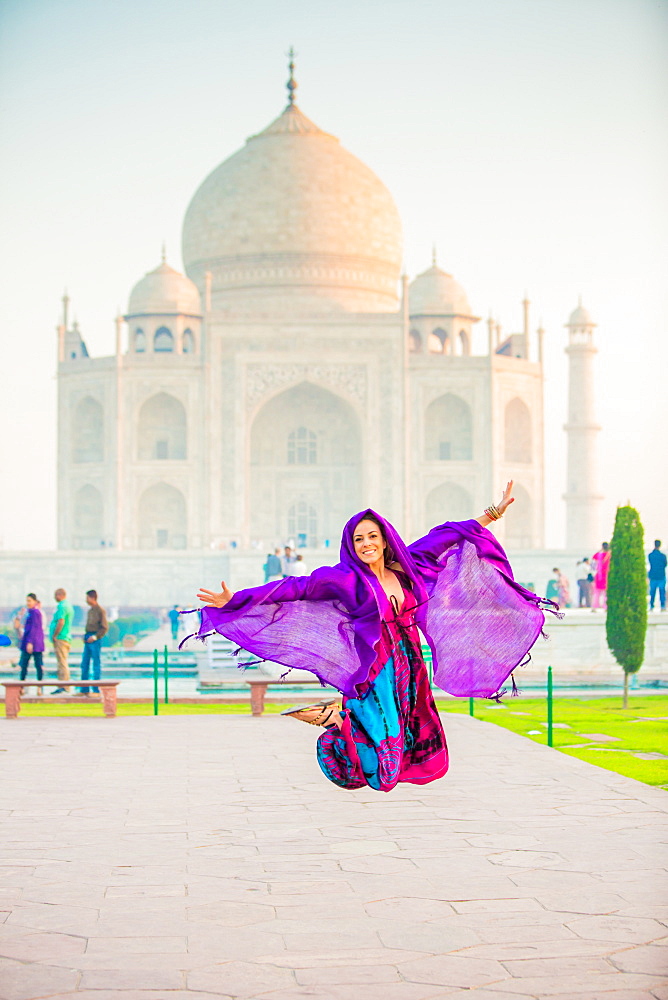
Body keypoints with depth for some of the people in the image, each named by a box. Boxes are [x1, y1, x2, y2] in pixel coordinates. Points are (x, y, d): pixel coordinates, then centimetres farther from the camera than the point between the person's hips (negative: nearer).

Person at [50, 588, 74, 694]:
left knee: (62, 662, -9)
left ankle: (63, 687, -10)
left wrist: (54, 636, -15)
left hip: (60, 638, -10)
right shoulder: (68, 605, 18)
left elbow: (61, 622, -22)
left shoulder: (62, 606, -14)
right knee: (63, 663, 13)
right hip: (67, 637, 10)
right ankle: (64, 686, 15)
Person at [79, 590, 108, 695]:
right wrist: (85, 637, 10)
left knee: (96, 664, -4)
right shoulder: (90, 610, 17)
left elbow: (104, 627, -12)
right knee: (84, 664, 8)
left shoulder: (100, 610, -8)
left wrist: (95, 637, -17)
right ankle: (84, 689, 13)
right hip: (88, 639, 9)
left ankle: (96, 690, -1)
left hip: (95, 639, -9)